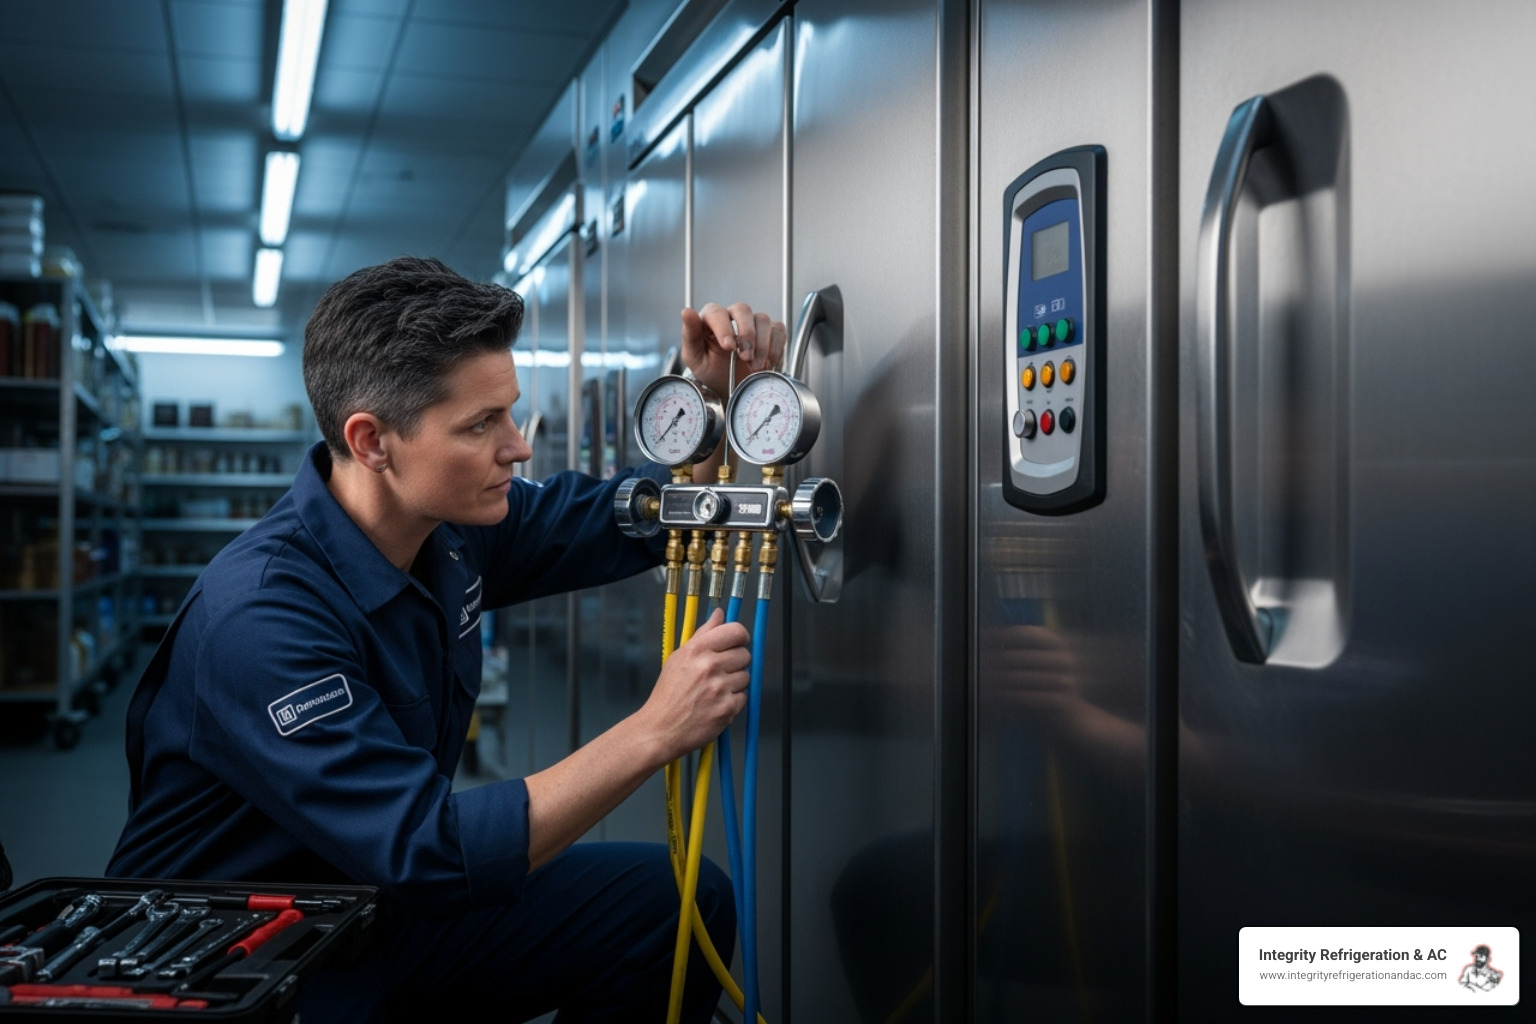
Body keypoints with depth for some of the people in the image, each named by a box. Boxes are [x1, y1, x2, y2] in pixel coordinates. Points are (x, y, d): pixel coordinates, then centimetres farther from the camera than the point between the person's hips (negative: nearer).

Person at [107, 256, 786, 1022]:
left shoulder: (452, 524, -6)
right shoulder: (261, 613, -29)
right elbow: (425, 852, -32)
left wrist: (715, 395, -12)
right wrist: (654, 731, -32)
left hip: (389, 906, 7)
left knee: (683, 900, -3)